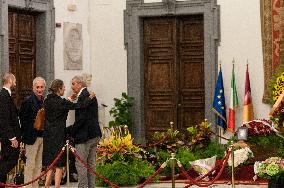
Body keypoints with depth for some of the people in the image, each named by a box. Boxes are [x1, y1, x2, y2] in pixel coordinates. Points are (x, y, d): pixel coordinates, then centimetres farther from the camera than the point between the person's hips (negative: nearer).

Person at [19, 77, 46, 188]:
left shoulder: (44, 101, 12)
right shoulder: (28, 101, -10)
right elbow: (23, 120, -10)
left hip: (42, 137, 7)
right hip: (32, 137, -7)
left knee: (38, 165, 11)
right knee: (30, 164, -5)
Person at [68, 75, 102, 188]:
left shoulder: (83, 96, -15)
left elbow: (81, 118, -21)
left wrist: (70, 131, -12)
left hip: (84, 136, -10)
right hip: (94, 135, 10)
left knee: (80, 164, -5)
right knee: (91, 164, 13)